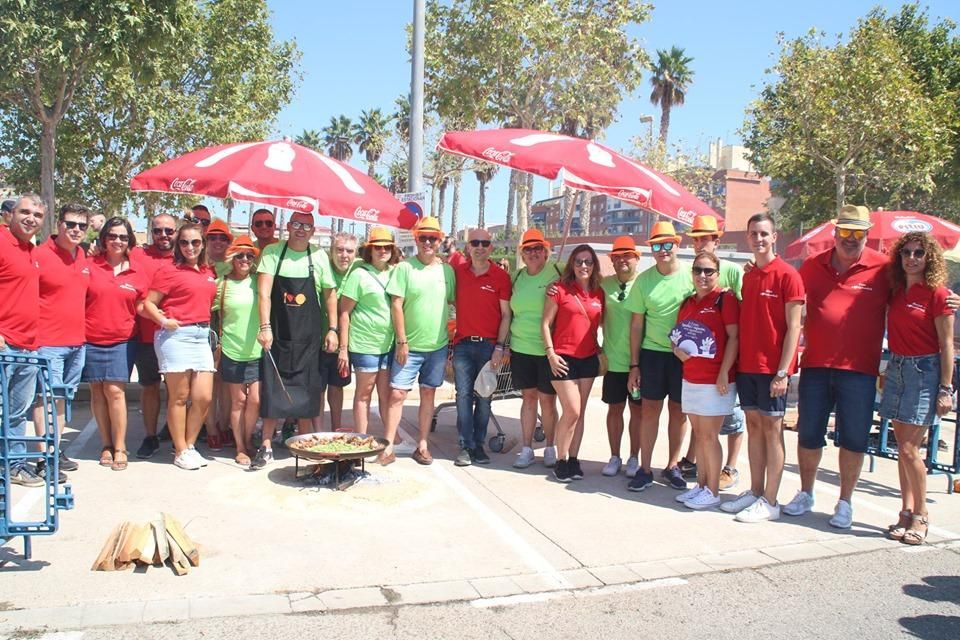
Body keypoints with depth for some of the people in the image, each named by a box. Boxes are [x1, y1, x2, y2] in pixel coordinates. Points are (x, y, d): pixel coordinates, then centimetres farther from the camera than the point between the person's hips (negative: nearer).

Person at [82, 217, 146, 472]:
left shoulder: (136, 273, 5)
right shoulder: (90, 266, 1)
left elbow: (141, 306, 14)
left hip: (122, 340, -1)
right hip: (91, 339, 1)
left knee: (115, 391, -8)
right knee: (98, 391, 6)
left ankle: (120, 448, 3)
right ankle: (106, 445, 19)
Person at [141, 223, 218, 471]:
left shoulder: (208, 273, 14)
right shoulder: (169, 270, -2)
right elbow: (148, 304, -4)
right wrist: (163, 320, -18)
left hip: (202, 336, 6)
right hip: (176, 336, -6)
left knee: (204, 397, 3)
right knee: (180, 397, 1)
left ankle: (190, 445, 21)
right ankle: (181, 451, 12)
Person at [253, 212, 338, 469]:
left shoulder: (319, 257, 1)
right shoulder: (272, 253, -4)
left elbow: (329, 294, 8)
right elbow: (264, 293, -12)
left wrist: (332, 329, 2)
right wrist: (265, 327, -22)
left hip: (308, 338, 1)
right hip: (277, 335, -1)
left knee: (306, 394, 7)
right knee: (272, 392, 2)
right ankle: (266, 447, 12)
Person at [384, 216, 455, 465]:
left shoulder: (447, 270, 6)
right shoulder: (405, 267, -5)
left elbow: (454, 303, 11)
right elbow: (396, 305, -7)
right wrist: (402, 341, -11)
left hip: (438, 346, 3)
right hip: (409, 346, -3)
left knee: (428, 394, 10)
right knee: (397, 394, -5)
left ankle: (422, 445, 20)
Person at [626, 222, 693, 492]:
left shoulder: (691, 274, -6)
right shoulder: (644, 280, -1)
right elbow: (636, 324, 3)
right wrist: (634, 364, 2)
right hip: (653, 352, 1)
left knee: (678, 410, 10)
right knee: (650, 409, 3)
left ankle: (672, 466, 24)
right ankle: (645, 469, 12)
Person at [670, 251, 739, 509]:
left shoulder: (725, 298, -7)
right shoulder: (687, 303, 14)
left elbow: (734, 337, -12)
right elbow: (678, 336, 20)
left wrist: (724, 373, -18)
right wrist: (677, 350, -3)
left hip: (715, 381, -7)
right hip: (690, 379, 7)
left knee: (709, 436, -2)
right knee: (698, 435, 13)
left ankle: (712, 492, 8)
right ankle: (701, 485, 22)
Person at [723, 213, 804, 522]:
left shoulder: (787, 275, -8)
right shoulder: (747, 277, 12)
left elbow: (793, 327, -11)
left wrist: (782, 372, -16)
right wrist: (736, 362, 7)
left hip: (773, 368, -6)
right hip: (747, 365, 6)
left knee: (771, 428, -1)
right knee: (753, 425, 10)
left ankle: (770, 502, 6)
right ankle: (755, 492, 20)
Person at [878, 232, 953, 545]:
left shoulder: (937, 293, -8)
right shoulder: (896, 291, 9)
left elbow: (946, 344, -9)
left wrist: (946, 389, -11)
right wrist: (888, 370, 7)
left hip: (924, 370, -6)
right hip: (896, 367, 6)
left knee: (909, 449, -8)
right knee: (903, 447, 8)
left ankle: (921, 516, 7)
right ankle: (907, 513, 16)